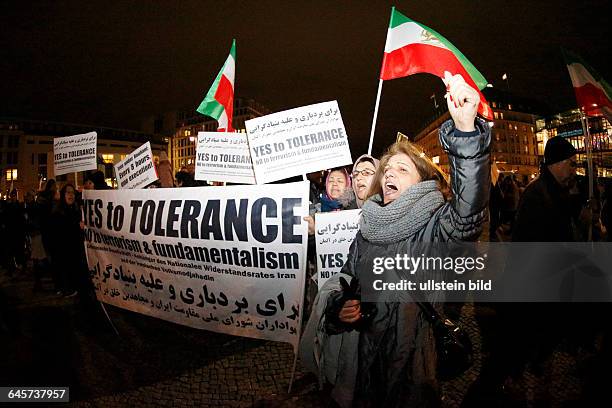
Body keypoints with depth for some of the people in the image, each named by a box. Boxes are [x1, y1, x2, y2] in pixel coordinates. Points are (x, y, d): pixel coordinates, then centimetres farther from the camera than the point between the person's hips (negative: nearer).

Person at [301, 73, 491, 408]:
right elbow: (345, 277, 13)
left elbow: (468, 212, -35)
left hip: (411, 366, -4)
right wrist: (338, 304, -9)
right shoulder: (369, 228, 2)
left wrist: (466, 130, -46)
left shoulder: (434, 226, -12)